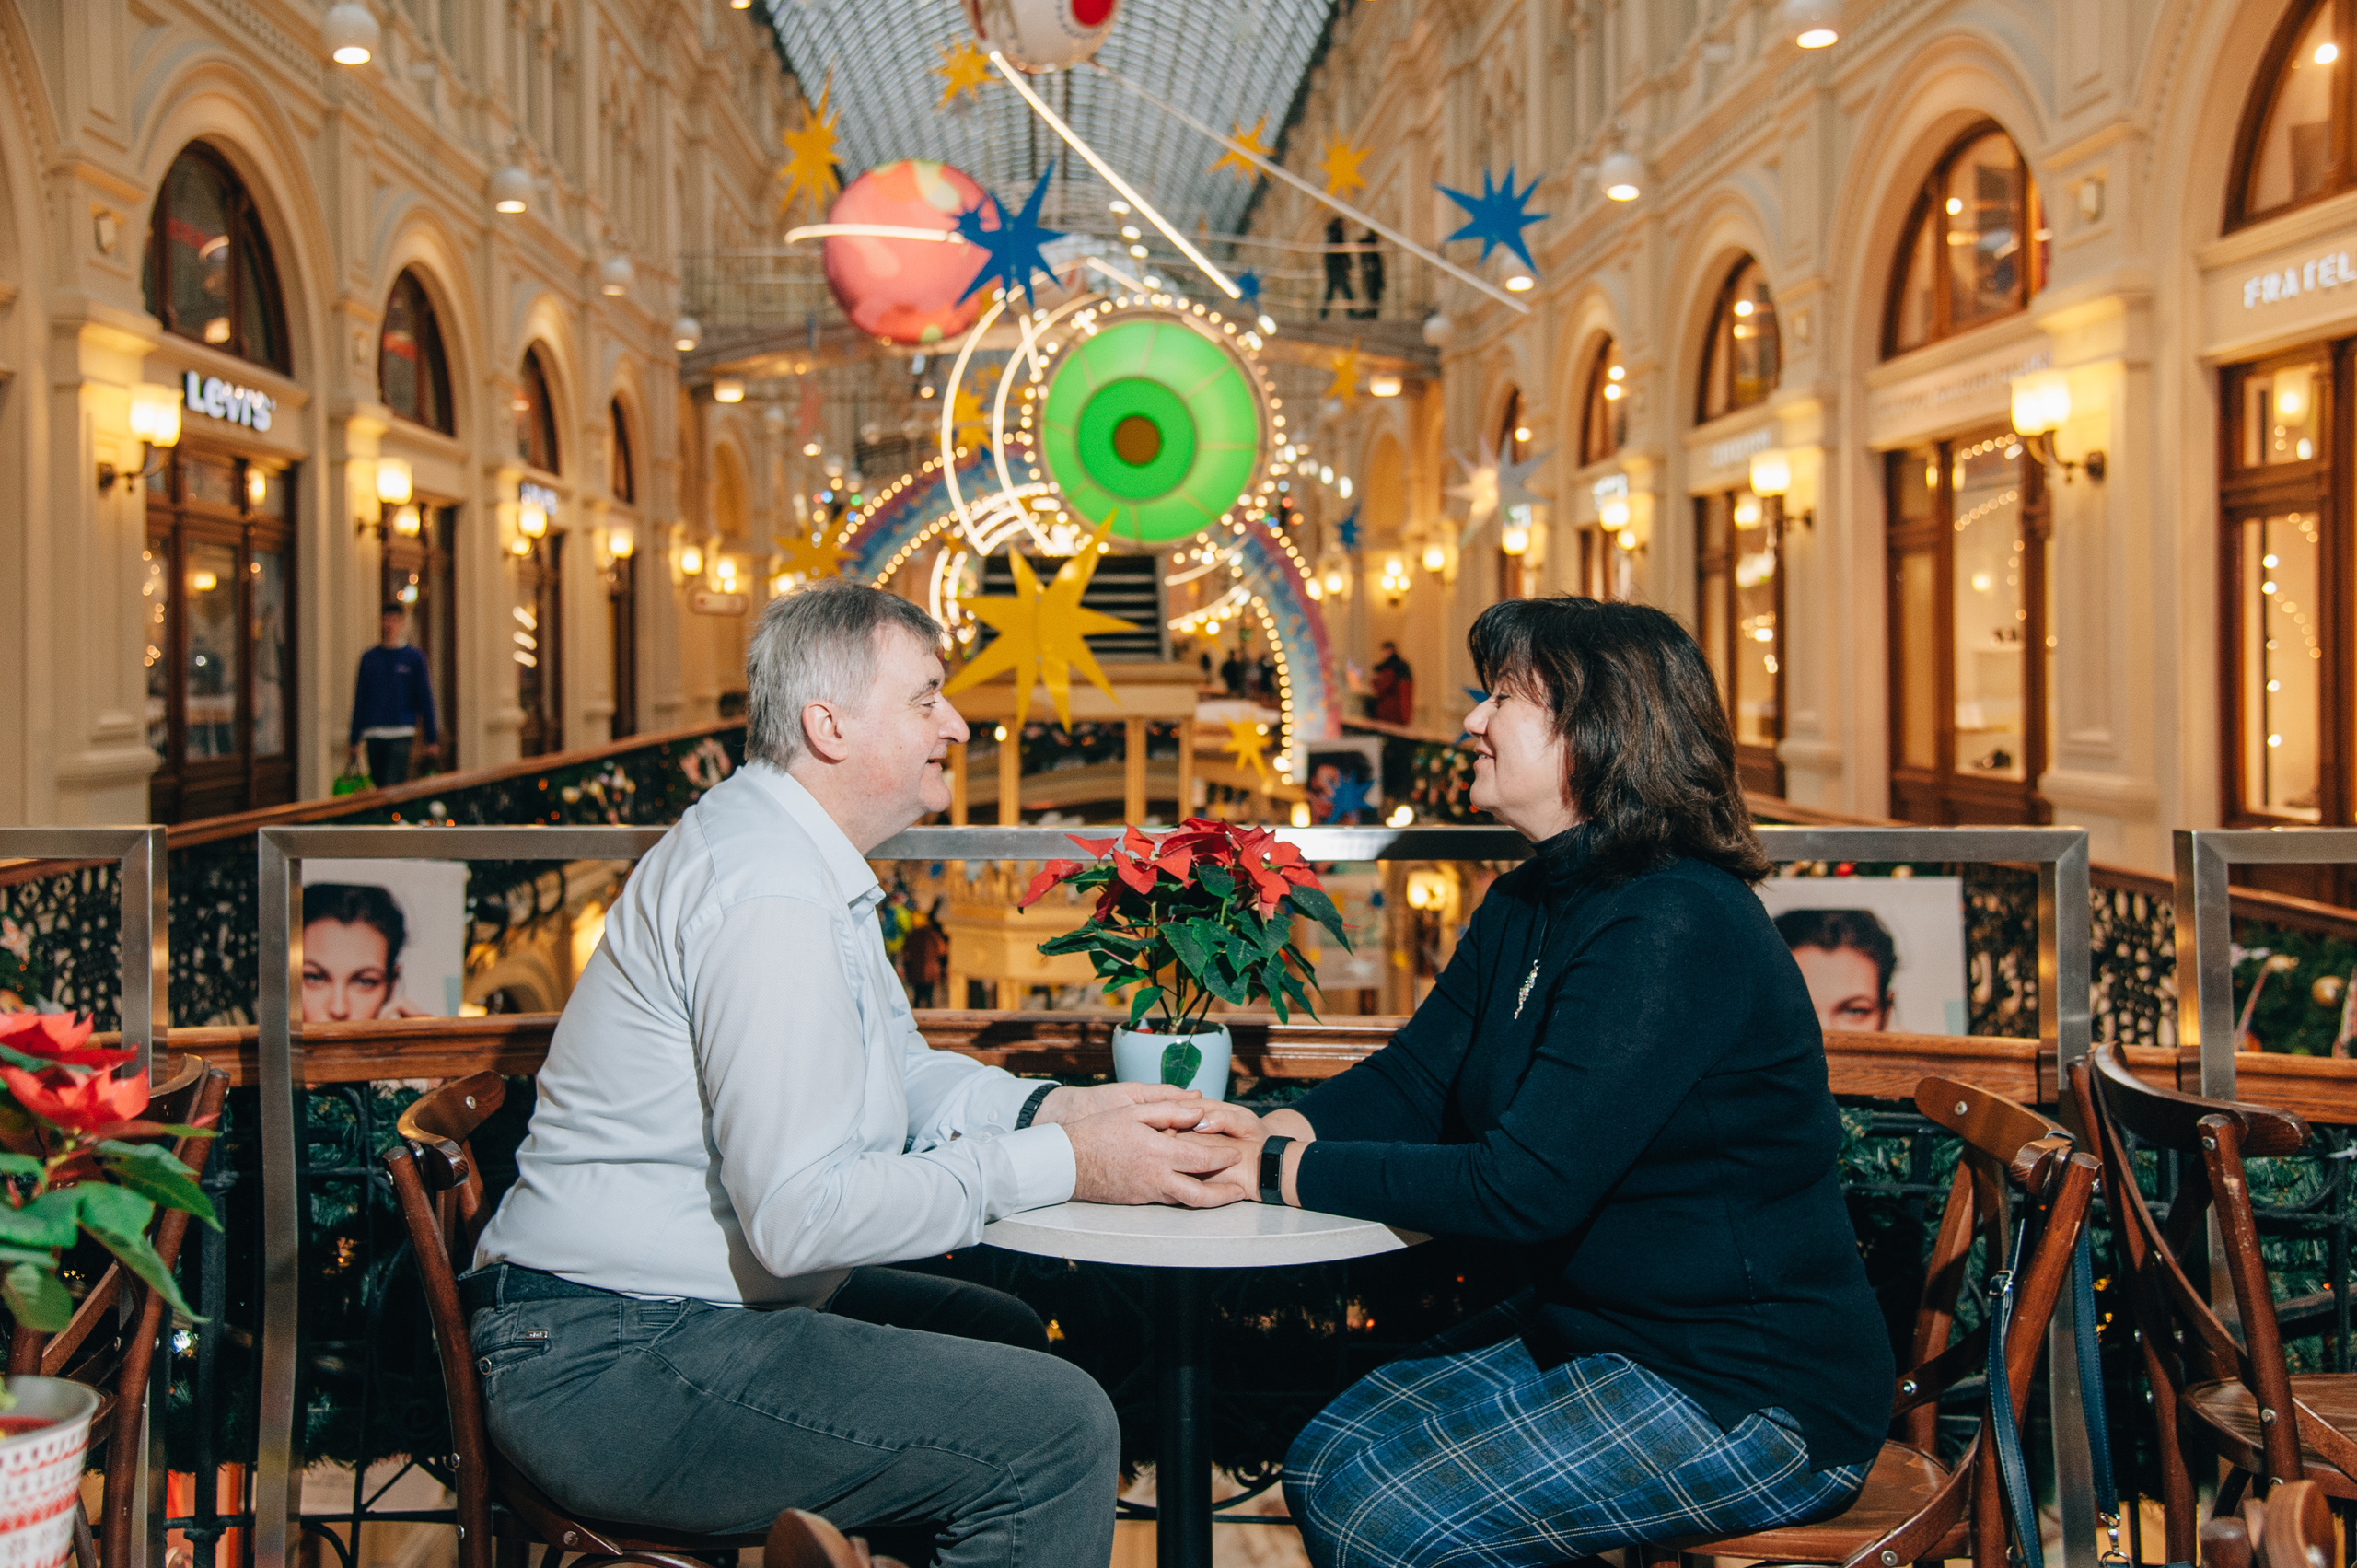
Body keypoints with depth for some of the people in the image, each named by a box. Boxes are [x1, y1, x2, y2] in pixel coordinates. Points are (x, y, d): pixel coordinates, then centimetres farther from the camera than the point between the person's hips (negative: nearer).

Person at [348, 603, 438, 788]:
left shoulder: (414, 658, 3)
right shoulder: (369, 658, 10)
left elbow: (425, 700, 3)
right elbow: (359, 701, 13)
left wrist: (431, 740, 1)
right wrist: (355, 740, 11)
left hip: (402, 734, -4)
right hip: (373, 735, 4)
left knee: (393, 786, -16)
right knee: (379, 785, 7)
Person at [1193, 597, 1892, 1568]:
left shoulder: (1674, 930, -25)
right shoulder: (1527, 905, 8)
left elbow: (1526, 1186, -29)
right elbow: (1411, 1081, 7)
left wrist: (1287, 1172, -23)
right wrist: (1270, 1129, -13)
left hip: (1749, 1393, -9)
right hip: (1595, 1331, 9)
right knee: (1328, 1461, 0)